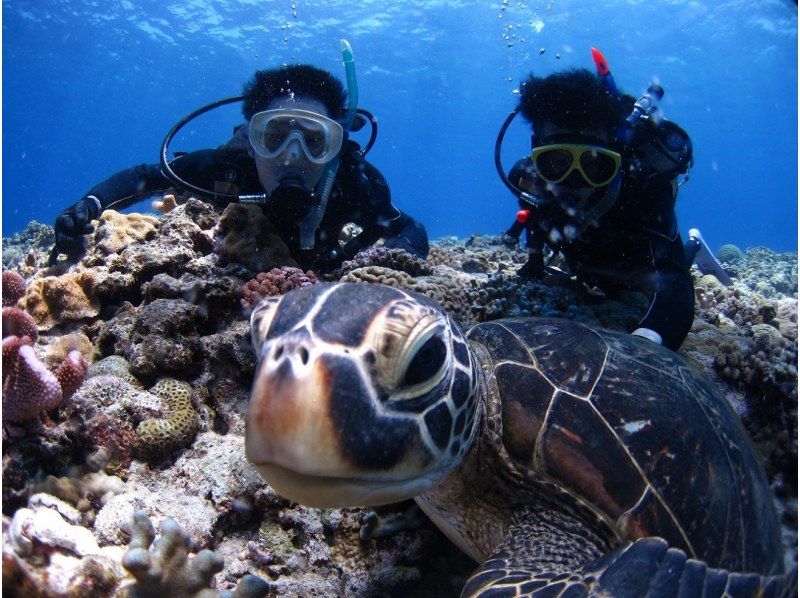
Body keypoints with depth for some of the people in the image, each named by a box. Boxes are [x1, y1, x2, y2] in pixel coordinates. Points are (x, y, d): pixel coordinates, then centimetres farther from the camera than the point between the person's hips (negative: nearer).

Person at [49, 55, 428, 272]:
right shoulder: (224, 166, -39)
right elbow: (142, 178, -24)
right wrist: (87, 208, -42)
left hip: (319, 278, 1)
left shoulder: (355, 184, -41)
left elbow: (412, 234, -34)